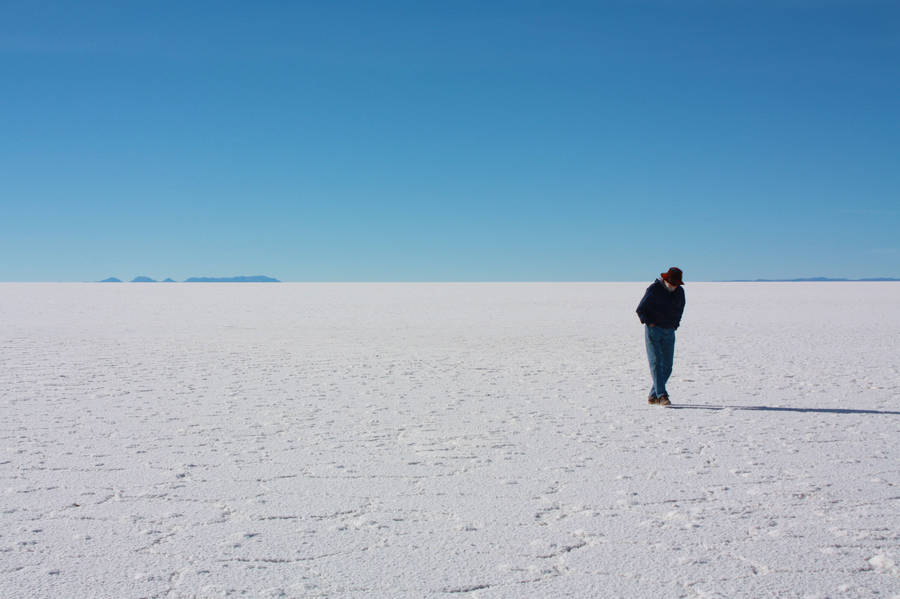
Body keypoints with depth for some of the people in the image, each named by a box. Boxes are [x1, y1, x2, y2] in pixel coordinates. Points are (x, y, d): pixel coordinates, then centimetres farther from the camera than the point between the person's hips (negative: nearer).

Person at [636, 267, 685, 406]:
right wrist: (649, 323, -11)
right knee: (656, 363, -12)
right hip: (653, 331, -5)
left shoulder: (679, 292, 4)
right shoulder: (654, 289, -12)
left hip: (669, 332, 5)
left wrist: (675, 324, 13)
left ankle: (653, 396, 13)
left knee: (667, 365, 3)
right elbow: (640, 309, -6)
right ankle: (662, 396, -16)